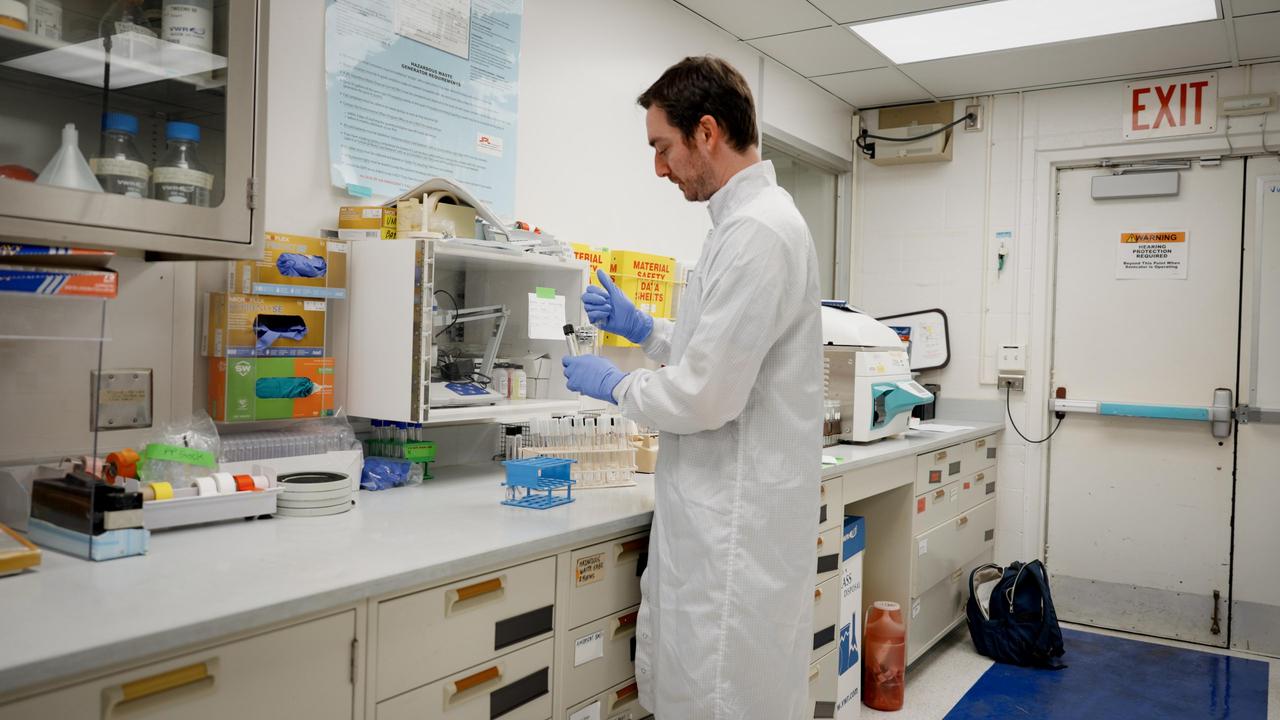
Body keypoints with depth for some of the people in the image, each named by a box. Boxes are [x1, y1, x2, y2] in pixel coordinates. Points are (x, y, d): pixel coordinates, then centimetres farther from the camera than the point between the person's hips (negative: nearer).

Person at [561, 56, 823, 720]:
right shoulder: (749, 219, 14)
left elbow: (707, 397, -22)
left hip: (738, 523, -10)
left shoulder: (757, 230, -19)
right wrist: (644, 329, 14)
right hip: (718, 513, 10)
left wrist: (612, 384, -6)